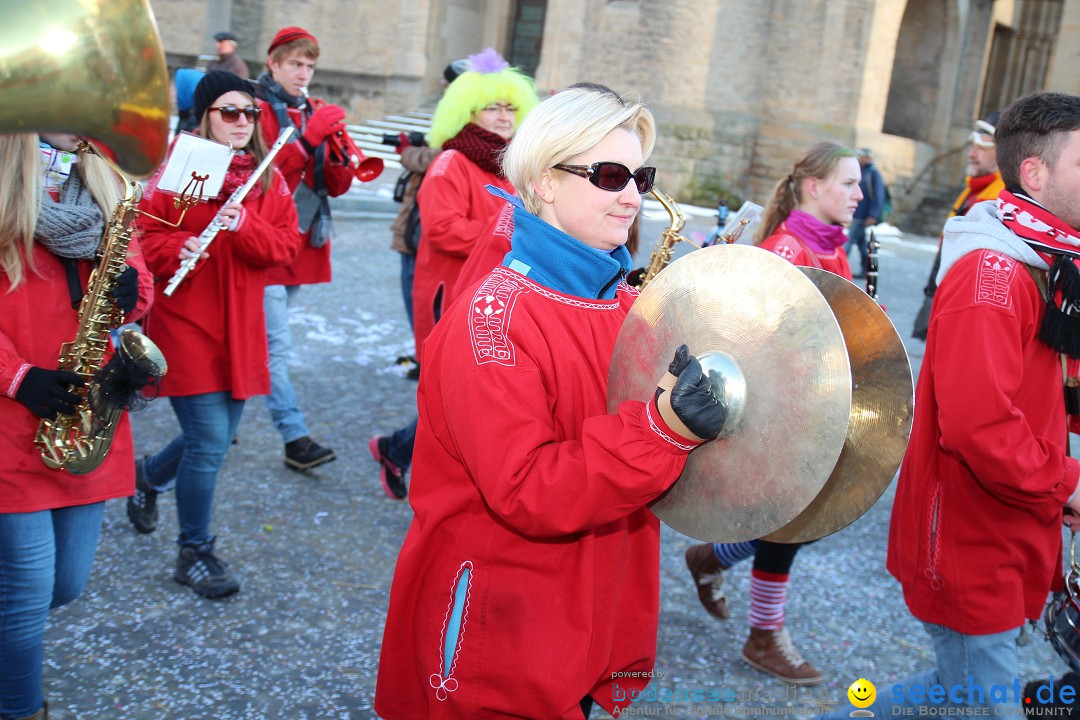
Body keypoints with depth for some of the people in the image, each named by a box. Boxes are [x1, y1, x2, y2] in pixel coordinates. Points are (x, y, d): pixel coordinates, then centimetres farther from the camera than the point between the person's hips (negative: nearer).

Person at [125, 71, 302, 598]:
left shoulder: (268, 178, 8)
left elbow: (287, 244, 0)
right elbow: (142, 234, -5)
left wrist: (244, 226, -17)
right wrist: (177, 248, -24)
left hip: (241, 328, 6)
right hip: (186, 324, -5)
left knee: (216, 439, 14)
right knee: (210, 441, -8)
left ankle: (148, 476, 47)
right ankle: (195, 553, 12)